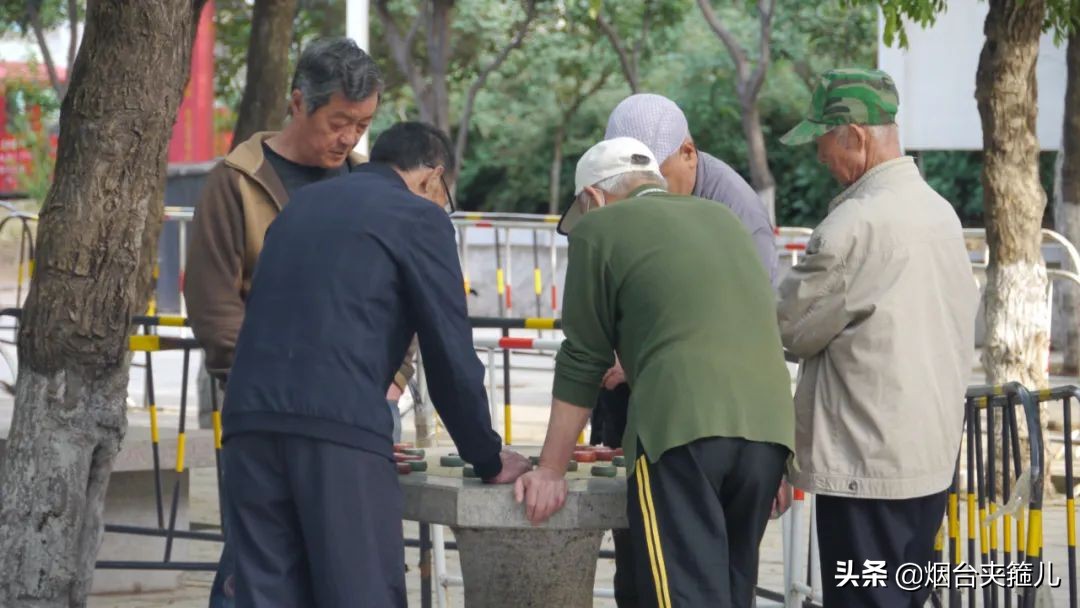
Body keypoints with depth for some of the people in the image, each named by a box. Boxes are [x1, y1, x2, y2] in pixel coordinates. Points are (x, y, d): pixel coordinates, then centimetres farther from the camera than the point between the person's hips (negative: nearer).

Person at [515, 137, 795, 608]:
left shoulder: (599, 228, 10)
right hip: (770, 423, 6)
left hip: (682, 424, -6)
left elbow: (582, 361, 10)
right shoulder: (724, 219, 27)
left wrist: (551, 470, 17)